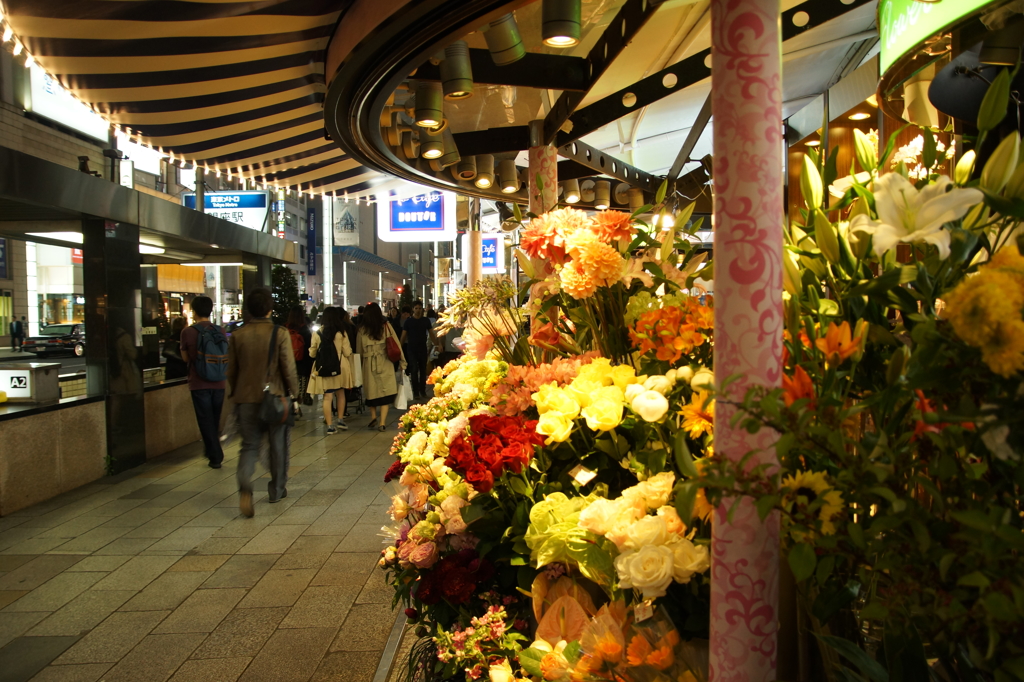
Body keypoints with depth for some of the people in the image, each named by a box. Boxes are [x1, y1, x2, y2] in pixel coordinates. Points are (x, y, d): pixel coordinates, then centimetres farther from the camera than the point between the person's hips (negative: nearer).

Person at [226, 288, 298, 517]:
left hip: (246, 398, 2)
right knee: (278, 445, 13)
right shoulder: (280, 334, -10)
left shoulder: (237, 336, 0)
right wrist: (294, 392, 2)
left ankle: (245, 487, -17)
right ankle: (277, 490, 24)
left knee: (249, 445, 7)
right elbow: (289, 368, -10)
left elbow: (231, 370, 6)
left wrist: (236, 394, 19)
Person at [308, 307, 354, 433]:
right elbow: (347, 352, -6)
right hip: (340, 367, 0)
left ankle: (330, 425, 3)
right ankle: (340, 420, 20)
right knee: (340, 393, 20)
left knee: (327, 396, 3)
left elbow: (312, 353, 4)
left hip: (323, 369, 0)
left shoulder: (318, 333, -3)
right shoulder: (341, 332, -6)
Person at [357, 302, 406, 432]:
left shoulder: (362, 330, -1)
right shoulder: (386, 326, -2)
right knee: (385, 391, 2)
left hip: (368, 365, 0)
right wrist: (402, 361, 5)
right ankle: (382, 422, -4)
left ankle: (373, 418, 13)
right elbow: (396, 345, -1)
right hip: (385, 364, 0)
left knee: (371, 391, 16)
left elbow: (359, 351, 7)